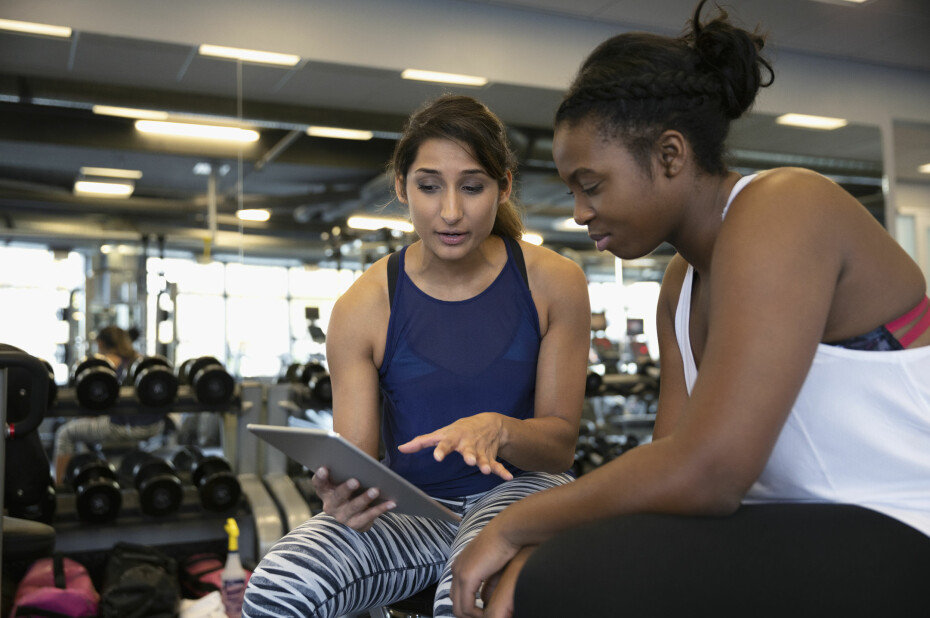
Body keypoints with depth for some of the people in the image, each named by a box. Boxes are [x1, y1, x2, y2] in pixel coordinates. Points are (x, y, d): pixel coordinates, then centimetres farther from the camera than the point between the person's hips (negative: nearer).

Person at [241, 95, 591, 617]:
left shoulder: (554, 283, -4)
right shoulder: (363, 307, -4)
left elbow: (562, 444, -3)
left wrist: (498, 430, -25)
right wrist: (344, 498, -30)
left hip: (517, 487, -1)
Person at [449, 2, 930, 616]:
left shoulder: (780, 209, -16)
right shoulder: (681, 289, 11)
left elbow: (705, 472, -25)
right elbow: (670, 460, 3)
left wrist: (515, 525, -14)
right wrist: (532, 553, -10)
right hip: (809, 529, 8)